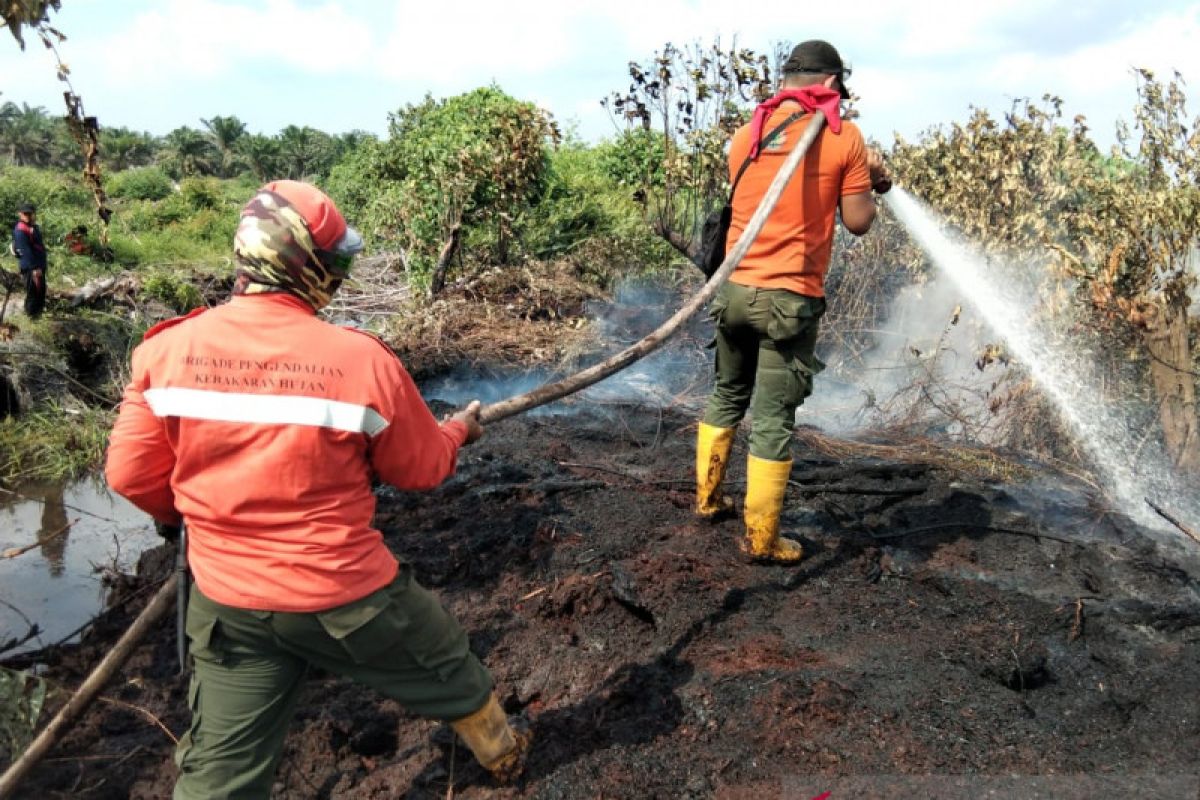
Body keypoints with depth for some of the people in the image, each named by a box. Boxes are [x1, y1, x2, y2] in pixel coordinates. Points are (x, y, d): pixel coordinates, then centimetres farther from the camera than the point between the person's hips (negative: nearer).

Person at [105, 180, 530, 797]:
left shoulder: (168, 348, -9)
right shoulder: (362, 359, -18)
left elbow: (132, 475, 0)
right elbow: (423, 469, -4)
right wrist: (459, 429, 18)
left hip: (226, 602, 3)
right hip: (346, 594, -3)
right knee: (450, 675, 25)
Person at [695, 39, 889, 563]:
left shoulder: (746, 134, 8)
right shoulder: (843, 138, -4)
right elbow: (858, 222, -1)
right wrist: (869, 179, 20)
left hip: (734, 288, 5)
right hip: (789, 298, -5)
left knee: (727, 396, 22)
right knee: (773, 420, 2)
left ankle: (708, 497, 33)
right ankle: (761, 539, 11)